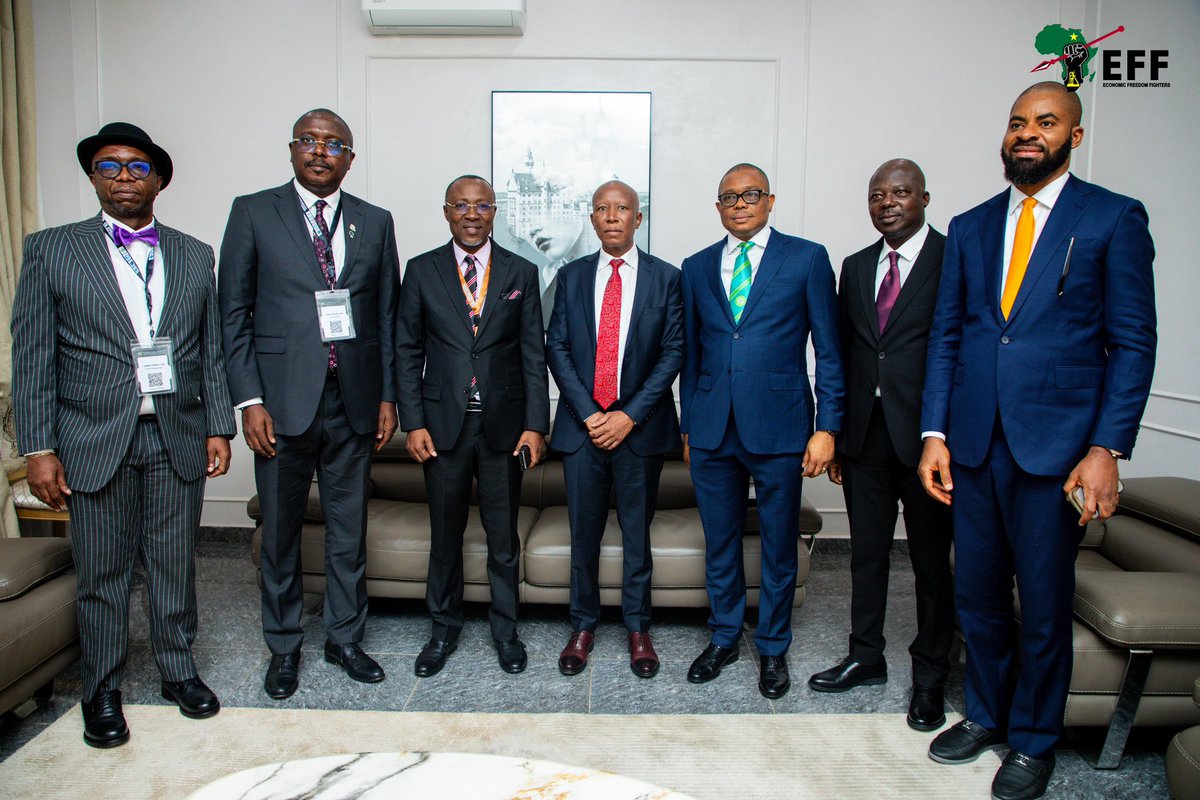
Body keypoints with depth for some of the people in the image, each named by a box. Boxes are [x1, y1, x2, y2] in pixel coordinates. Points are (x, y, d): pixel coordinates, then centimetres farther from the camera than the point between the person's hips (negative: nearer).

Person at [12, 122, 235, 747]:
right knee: (102, 573, 7)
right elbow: (32, 357, 0)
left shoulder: (195, 256, 10)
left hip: (178, 438, 2)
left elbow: (211, 352, 9)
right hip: (96, 441, -1)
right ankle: (101, 692, 25)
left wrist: (218, 427, 4)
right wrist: (39, 449, -5)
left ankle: (178, 670, 28)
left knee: (175, 564, 10)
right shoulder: (51, 250, 4)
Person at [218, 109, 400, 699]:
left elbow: (388, 317, 9)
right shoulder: (253, 212, 2)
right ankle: (284, 647, 29)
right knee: (280, 534, 10)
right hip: (282, 402, -2)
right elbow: (234, 313, 0)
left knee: (349, 532, 12)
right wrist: (249, 400, -8)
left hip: (353, 403, 2)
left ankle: (345, 638, 29)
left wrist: (388, 396, 4)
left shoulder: (374, 223, 9)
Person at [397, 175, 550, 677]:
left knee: (503, 536, 9)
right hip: (443, 425, 0)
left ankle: (505, 630, 27)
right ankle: (444, 628, 30)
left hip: (503, 425, 0)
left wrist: (535, 424, -5)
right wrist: (412, 422, -4)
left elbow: (533, 355, 2)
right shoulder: (421, 271, 4)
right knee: (445, 534, 12)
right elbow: (408, 352, 3)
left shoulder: (521, 273, 4)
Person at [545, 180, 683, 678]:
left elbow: (673, 352, -3)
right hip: (582, 424, 1)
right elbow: (556, 348, 2)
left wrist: (630, 415, -11)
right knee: (583, 533, 9)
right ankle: (583, 627, 25)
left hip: (639, 426, -1)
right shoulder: (571, 277, 8)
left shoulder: (666, 278, 2)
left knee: (637, 532, 9)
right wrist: (588, 414, -9)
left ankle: (638, 629, 25)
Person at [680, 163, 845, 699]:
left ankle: (773, 649, 28)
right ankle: (724, 637, 33)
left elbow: (829, 350, -1)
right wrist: (688, 427, 12)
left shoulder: (807, 258, 1)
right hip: (712, 429, 3)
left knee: (779, 547, 9)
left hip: (778, 427, -3)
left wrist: (827, 427, -8)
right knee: (719, 543, 13)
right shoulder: (696, 268, 11)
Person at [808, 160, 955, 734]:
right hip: (865, 433, 5)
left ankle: (930, 677, 24)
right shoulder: (855, 267, 12)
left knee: (932, 560, 8)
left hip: (926, 434, -4)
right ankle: (865, 658, 31)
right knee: (866, 552, 14)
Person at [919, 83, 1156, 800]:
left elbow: (1133, 343, -3)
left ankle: (1034, 740, 29)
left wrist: (1108, 449, -11)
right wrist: (935, 433, 2)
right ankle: (985, 715, 35)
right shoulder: (970, 227, 11)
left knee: (1044, 606, 8)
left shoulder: (1114, 219, 0)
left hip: (1056, 445, -3)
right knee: (978, 596, 14)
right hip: (973, 443, 4)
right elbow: (946, 336, 9)